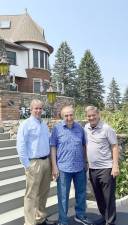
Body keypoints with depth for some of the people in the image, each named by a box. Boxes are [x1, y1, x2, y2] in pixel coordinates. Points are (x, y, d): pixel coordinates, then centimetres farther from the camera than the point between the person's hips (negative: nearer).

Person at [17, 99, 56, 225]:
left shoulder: (44, 125, 11)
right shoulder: (26, 124, -9)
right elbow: (21, 146, -14)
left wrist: (50, 160, 11)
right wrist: (27, 165, -15)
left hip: (46, 162, 7)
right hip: (34, 163, -7)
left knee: (43, 193, 18)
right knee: (32, 194, 2)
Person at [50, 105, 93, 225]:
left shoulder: (80, 128, 3)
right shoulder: (57, 128, -6)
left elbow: (83, 145, 11)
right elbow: (53, 147, -6)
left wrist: (85, 162, 11)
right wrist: (54, 166, -9)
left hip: (79, 167, 4)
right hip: (63, 168, -3)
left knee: (81, 192, 18)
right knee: (63, 196, 7)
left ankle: (80, 215, 39)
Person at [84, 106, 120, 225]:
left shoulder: (106, 128, -11)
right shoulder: (86, 128, 6)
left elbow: (115, 147, -10)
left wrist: (115, 166, -16)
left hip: (106, 168, -6)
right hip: (92, 169, 6)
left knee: (109, 197, 4)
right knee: (99, 197, 19)